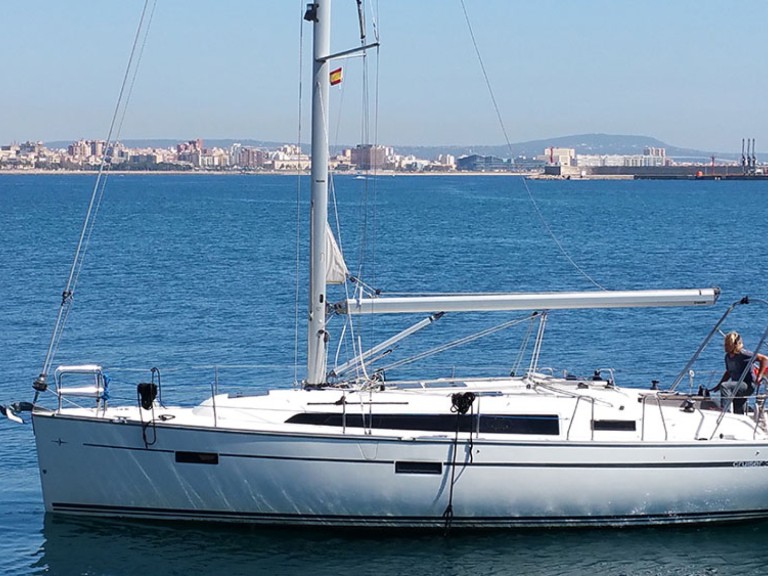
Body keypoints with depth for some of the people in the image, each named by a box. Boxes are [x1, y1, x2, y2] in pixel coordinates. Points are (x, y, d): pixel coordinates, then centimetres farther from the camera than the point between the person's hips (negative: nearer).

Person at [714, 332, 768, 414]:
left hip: (749, 385, -9)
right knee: (738, 413, 13)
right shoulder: (728, 356, 6)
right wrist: (719, 385, 14)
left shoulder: (743, 354, -18)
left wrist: (758, 377, -23)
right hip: (738, 387, 9)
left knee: (724, 386, -30)